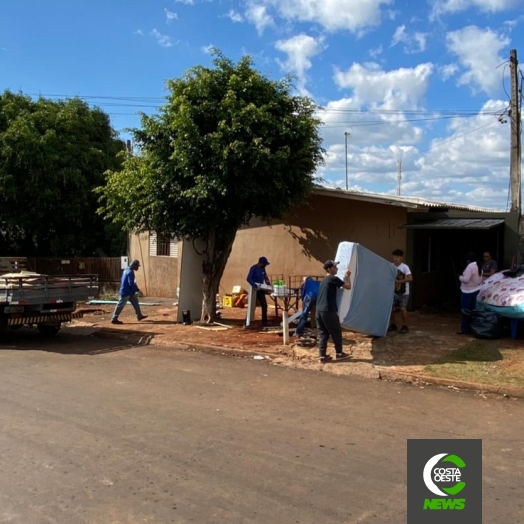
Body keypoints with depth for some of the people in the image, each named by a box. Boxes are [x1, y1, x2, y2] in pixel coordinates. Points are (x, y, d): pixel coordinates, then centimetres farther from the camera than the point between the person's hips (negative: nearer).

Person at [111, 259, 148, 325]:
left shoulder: (127, 271, 12)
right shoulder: (130, 272, -20)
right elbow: (131, 283, -25)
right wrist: (137, 290, -16)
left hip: (130, 292, 10)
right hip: (126, 292, -10)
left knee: (135, 302, 14)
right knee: (121, 305, -4)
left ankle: (139, 315, 20)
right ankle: (114, 319, 2)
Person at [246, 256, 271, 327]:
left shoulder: (262, 269, 7)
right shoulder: (253, 268, -16)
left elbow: (265, 277, 22)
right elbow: (248, 278, -28)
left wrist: (268, 283, 3)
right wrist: (254, 285, -42)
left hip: (261, 290, 7)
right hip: (254, 290, -7)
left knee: (264, 305, 7)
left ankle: (264, 321, 16)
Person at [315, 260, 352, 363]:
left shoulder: (324, 281, 20)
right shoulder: (333, 279, -7)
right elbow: (348, 286, -2)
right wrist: (347, 276, 12)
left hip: (319, 310, 8)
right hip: (328, 311, -8)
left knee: (323, 333, 10)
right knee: (336, 332, 7)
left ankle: (322, 356, 8)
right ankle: (339, 354, 17)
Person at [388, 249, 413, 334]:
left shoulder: (404, 267, -15)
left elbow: (410, 278, -25)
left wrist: (399, 281, -28)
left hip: (404, 293, -4)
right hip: (394, 292, 4)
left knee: (403, 308, -15)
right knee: (391, 308, 1)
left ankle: (405, 326, 1)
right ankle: (393, 325, 21)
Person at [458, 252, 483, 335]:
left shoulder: (470, 266, -19)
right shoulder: (479, 266, 11)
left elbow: (466, 279, -23)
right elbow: (480, 280, 17)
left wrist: (460, 277, -5)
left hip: (468, 292, -9)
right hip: (475, 290, 9)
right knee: (472, 310, 12)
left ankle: (465, 329, -3)